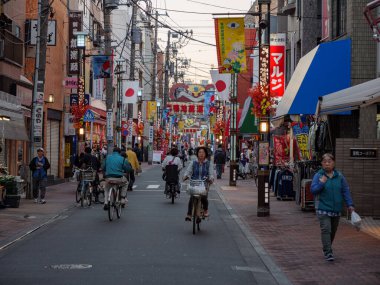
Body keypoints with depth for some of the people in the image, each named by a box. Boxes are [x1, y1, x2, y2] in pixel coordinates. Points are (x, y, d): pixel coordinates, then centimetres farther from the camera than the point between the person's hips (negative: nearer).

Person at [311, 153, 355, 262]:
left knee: (333, 230, 13)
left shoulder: (339, 176, 4)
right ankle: (328, 252, -13)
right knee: (326, 229, -13)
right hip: (323, 209, -4)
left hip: (336, 209, 4)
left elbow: (346, 191, 6)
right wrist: (321, 183, -23)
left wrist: (350, 204, -1)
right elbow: (313, 190, -7)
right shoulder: (318, 176, -3)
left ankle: (327, 248, 30)